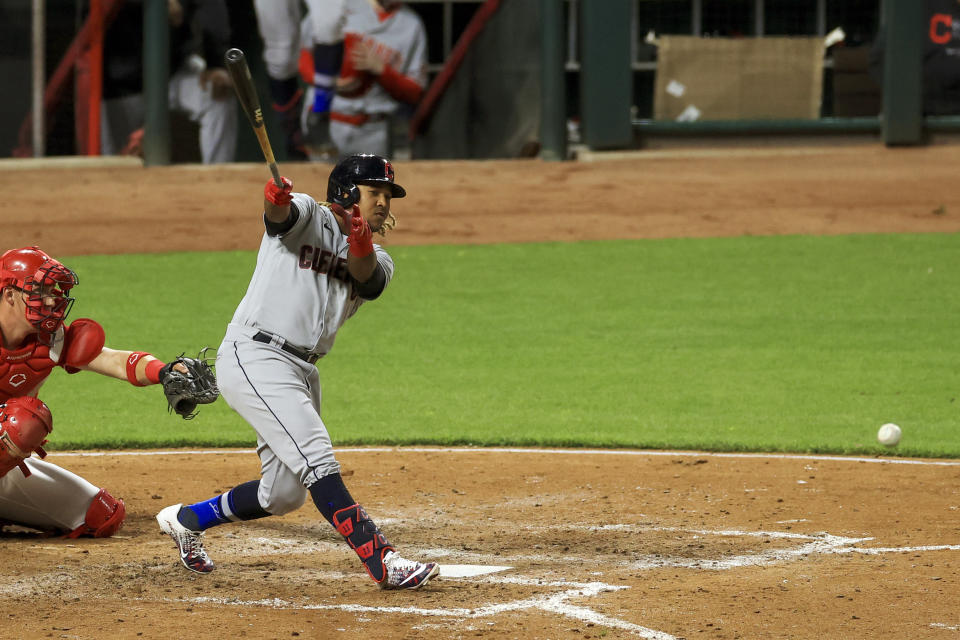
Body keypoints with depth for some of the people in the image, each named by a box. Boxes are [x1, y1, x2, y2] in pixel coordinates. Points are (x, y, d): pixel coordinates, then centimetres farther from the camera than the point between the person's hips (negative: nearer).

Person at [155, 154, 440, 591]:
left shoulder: (377, 260, 15)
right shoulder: (309, 218, 0)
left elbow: (366, 277, -10)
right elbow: (280, 212, -24)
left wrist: (361, 248, -32)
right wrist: (275, 199, -47)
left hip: (301, 371, 8)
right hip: (254, 356, -8)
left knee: (283, 494, 13)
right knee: (316, 460, -21)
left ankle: (186, 520, 33)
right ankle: (382, 562, -29)